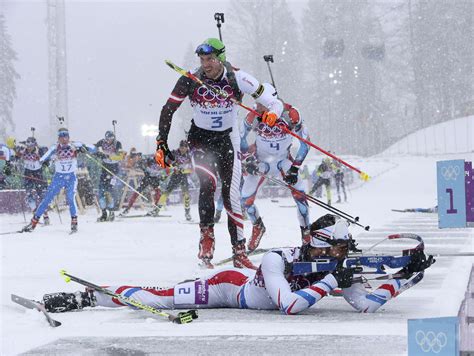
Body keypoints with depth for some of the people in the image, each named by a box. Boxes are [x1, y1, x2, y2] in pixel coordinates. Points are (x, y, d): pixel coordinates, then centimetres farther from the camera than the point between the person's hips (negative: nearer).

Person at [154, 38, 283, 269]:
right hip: (200, 139, 0)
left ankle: (239, 252, 3)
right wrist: (162, 144, -8)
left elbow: (274, 102, -14)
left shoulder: (237, 79, -17)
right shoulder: (190, 81, -16)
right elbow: (168, 111, -4)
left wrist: (273, 113, -38)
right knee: (208, 183, -26)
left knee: (231, 196, -5)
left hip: (227, 139, 0)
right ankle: (206, 236, -12)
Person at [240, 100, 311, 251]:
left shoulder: (290, 114, -26)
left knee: (299, 194, -19)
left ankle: (307, 233, -2)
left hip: (284, 160, -1)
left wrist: (295, 167, -21)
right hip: (260, 160, 2)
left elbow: (304, 143, -16)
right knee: (245, 200, -4)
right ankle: (258, 227, 26)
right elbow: (241, 137, -2)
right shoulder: (254, 116, -22)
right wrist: (246, 159, -10)